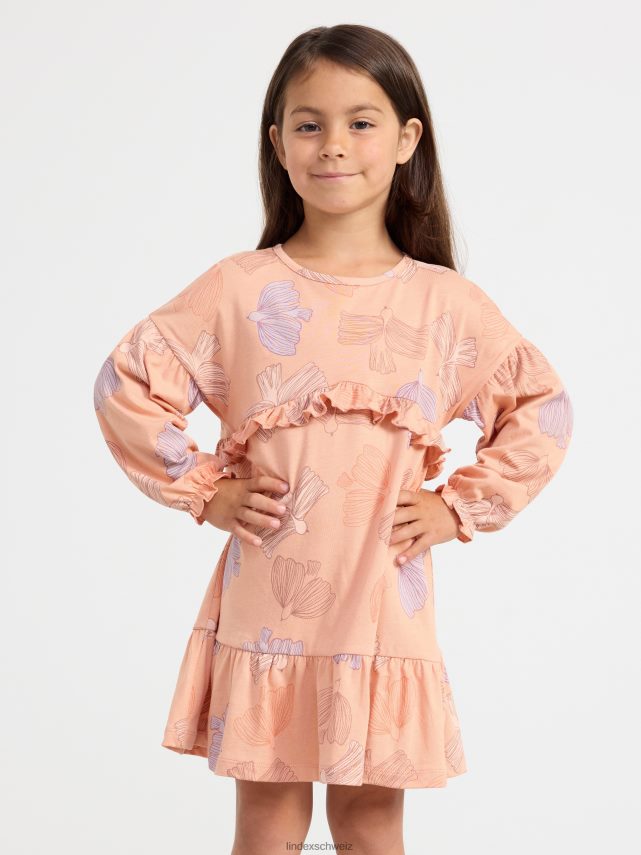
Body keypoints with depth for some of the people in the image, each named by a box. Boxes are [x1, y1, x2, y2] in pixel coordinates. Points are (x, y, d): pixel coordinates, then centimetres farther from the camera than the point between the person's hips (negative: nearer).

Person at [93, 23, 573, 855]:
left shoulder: (447, 304, 0)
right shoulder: (238, 290, -3)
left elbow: (543, 408, 8)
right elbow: (125, 384, 1)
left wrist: (459, 507, 1)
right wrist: (203, 491, -2)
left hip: (384, 610, 1)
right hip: (268, 607, 0)